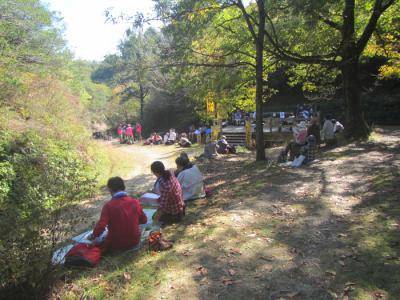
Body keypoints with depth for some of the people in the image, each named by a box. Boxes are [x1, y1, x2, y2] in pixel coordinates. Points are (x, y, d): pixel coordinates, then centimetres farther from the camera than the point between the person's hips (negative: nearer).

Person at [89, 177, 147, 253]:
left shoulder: (108, 205, -17)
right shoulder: (135, 202, -8)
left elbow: (101, 225, -22)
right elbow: (144, 220, 3)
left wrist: (93, 236, -3)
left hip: (117, 244, -2)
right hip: (134, 241, 3)